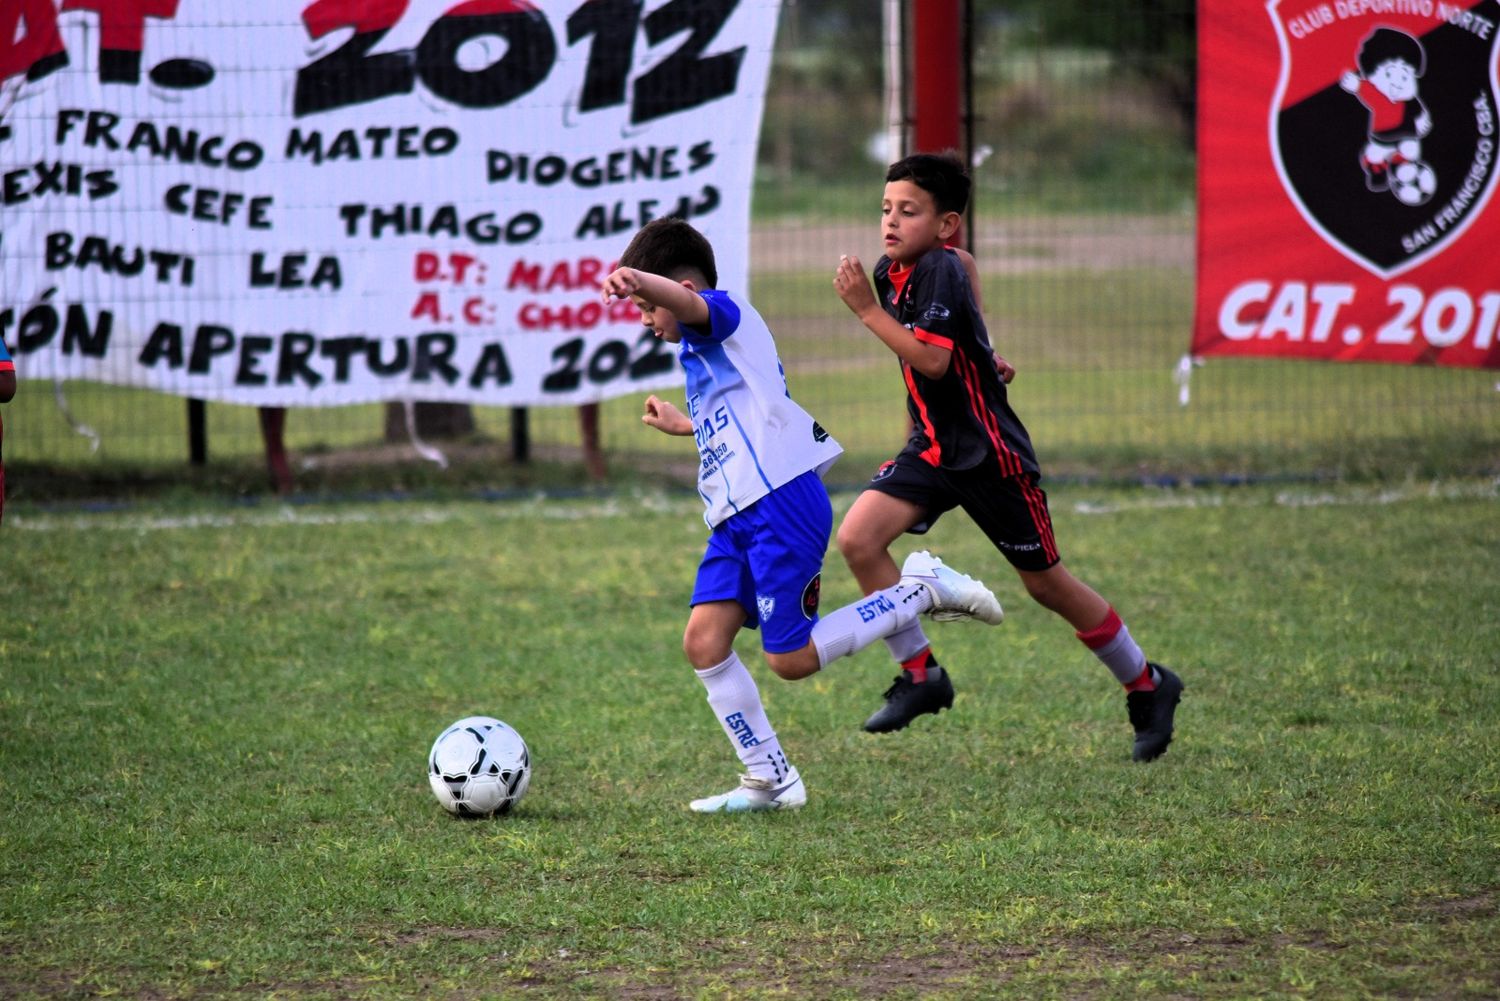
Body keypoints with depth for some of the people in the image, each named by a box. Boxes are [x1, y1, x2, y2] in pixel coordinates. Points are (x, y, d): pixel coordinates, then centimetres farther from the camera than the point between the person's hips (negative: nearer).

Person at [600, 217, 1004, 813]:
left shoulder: (726, 315, -5)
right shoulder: (702, 348, 25)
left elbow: (690, 303, -32)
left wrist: (637, 280, -55)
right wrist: (682, 425, 63)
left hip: (781, 501, -10)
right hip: (736, 517, 10)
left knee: (791, 659, -9)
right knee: (704, 640, -3)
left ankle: (921, 590, 5)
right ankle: (769, 779, 3)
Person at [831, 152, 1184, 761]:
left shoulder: (939, 269, -20)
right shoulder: (893, 272, 5)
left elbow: (932, 360, -31)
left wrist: (867, 309, -29)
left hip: (988, 453, -8)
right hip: (932, 447, 8)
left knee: (1044, 583, 4)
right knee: (857, 538, -12)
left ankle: (1147, 687, 23)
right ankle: (920, 676, -1)